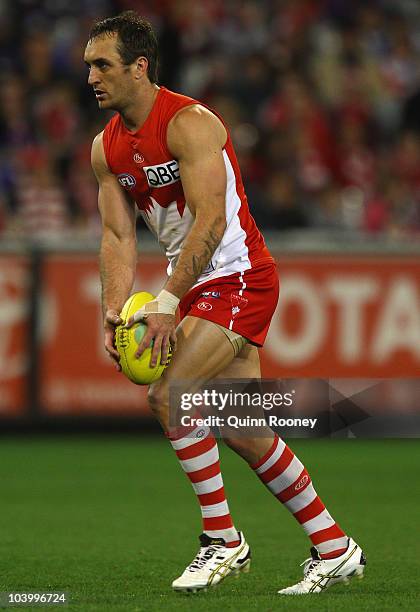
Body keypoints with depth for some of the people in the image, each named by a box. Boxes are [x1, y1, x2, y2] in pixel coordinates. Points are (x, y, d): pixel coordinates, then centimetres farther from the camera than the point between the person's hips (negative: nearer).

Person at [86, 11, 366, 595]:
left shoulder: (190, 123, -18)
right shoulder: (107, 147, 6)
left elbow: (210, 219, -26)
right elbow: (118, 236, 5)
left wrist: (166, 302, -30)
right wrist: (115, 313, -10)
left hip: (239, 278, -9)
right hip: (196, 285, 9)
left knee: (169, 394, -21)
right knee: (244, 431, 6)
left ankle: (223, 540, -9)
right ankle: (335, 547, 17)